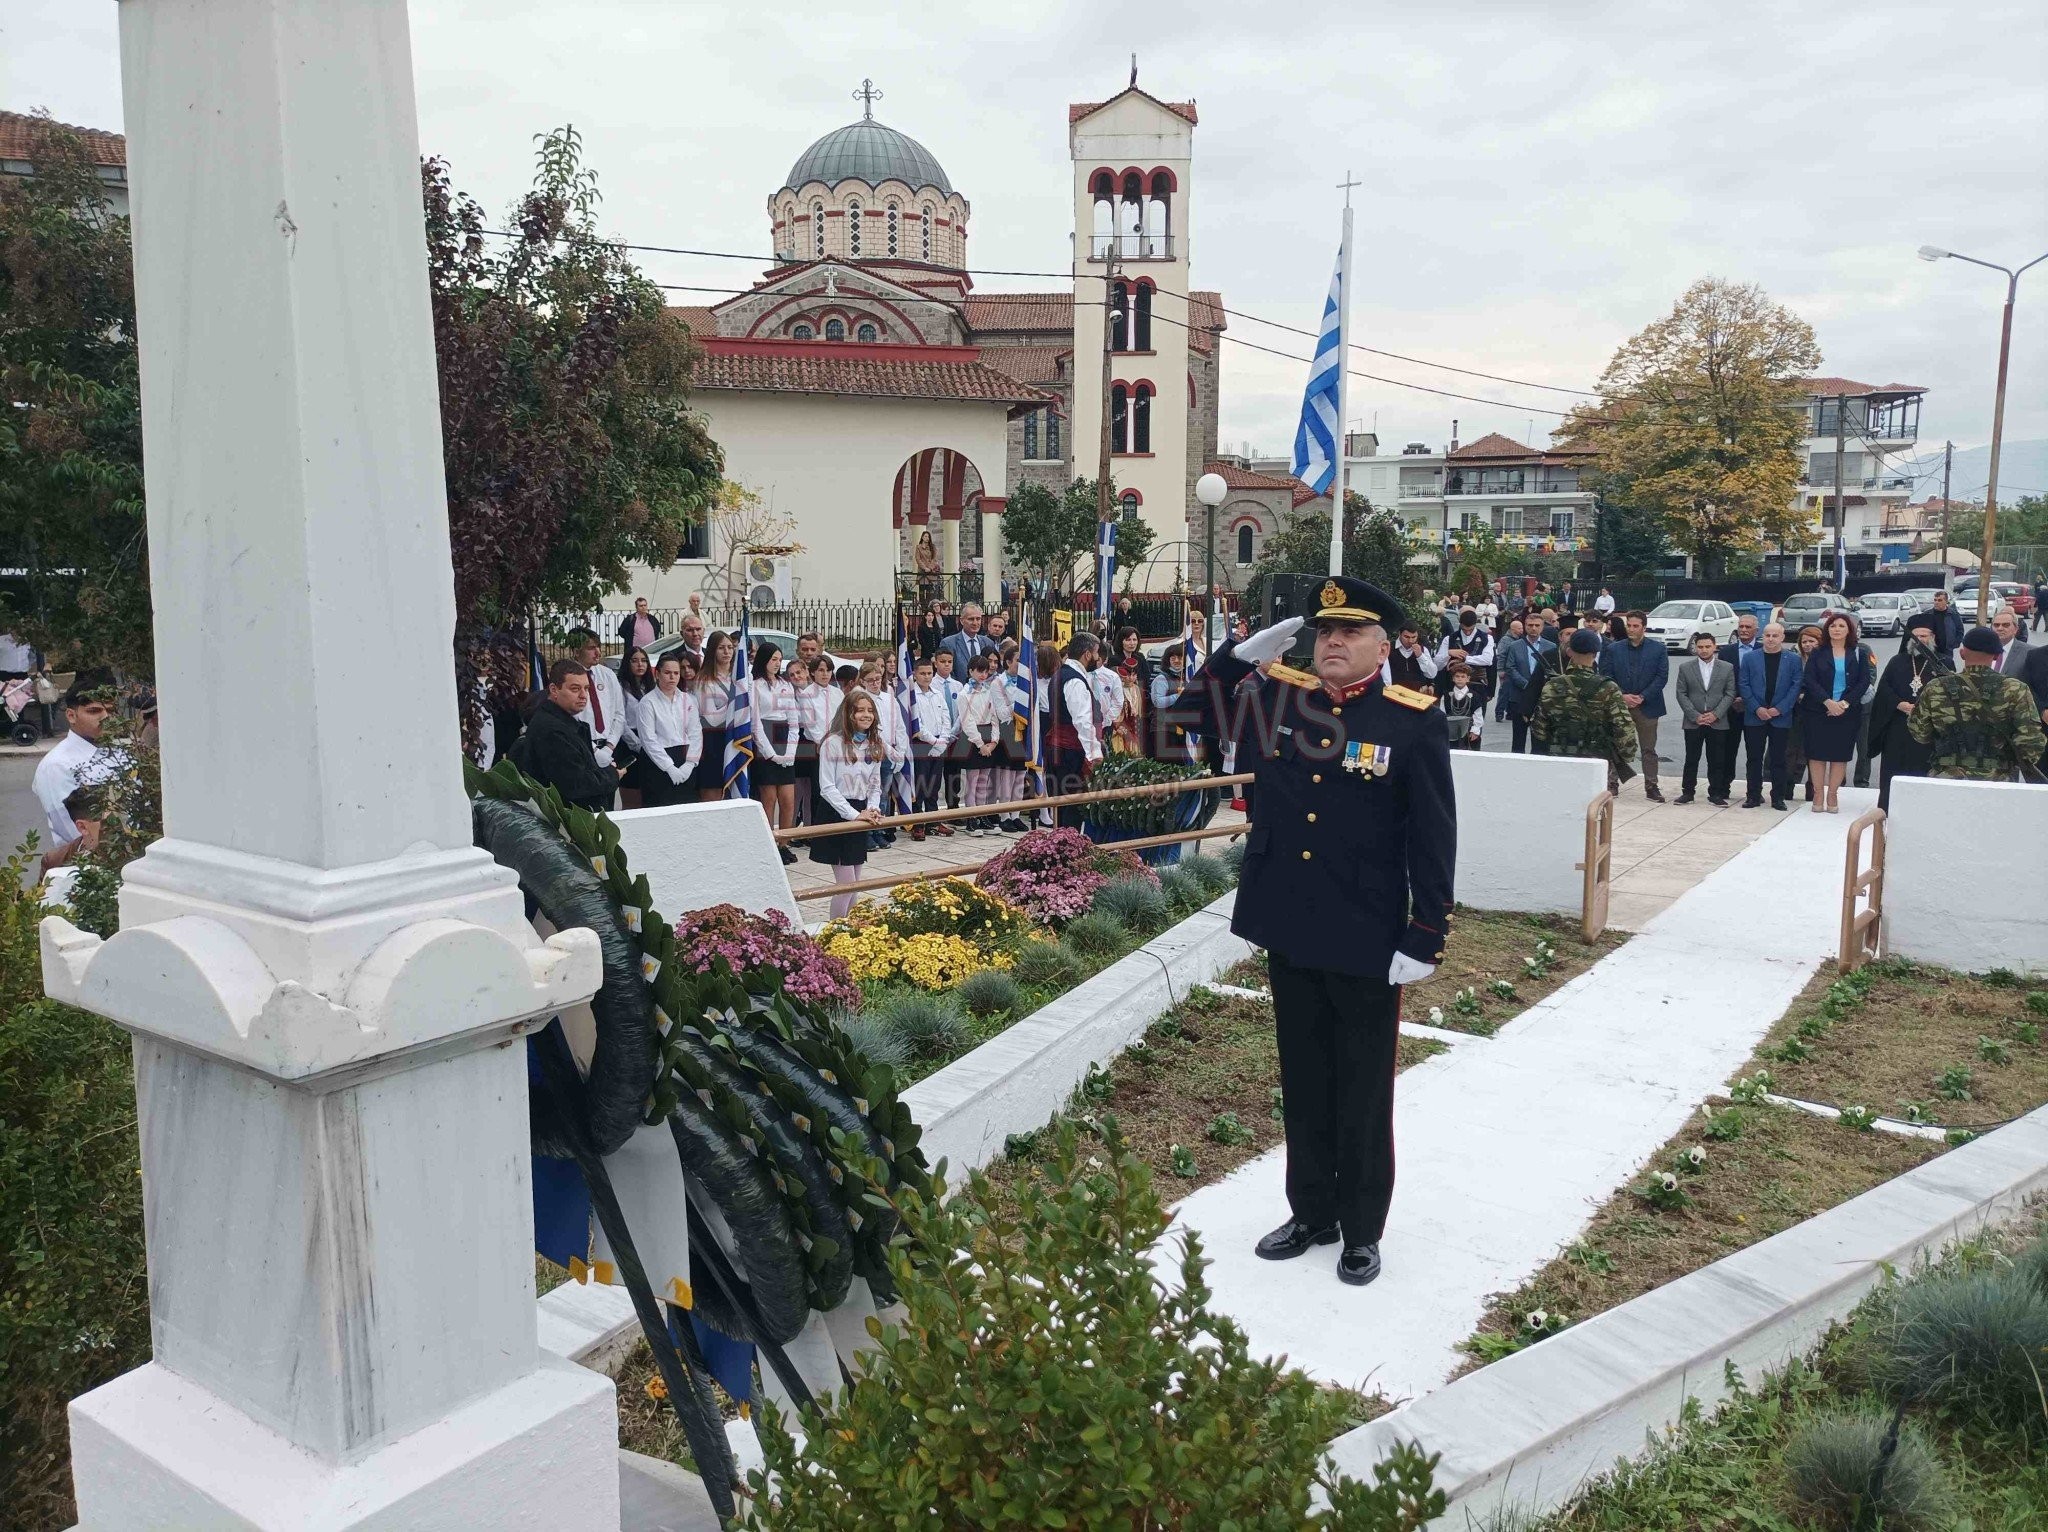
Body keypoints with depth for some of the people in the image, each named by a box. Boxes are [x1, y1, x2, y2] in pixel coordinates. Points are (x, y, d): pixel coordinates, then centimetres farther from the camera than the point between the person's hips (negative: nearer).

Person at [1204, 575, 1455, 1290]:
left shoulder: (1414, 721, -8)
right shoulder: (1277, 697, 4)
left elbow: (1433, 838, -9)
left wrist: (1425, 937, -12)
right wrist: (1246, 651, 0)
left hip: (1367, 941, -4)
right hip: (1289, 933, 4)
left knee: (1363, 1091, 9)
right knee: (1303, 1083, 16)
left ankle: (1362, 1229, 25)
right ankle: (1310, 1212, 33)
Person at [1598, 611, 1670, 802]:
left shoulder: (1658, 649, 1)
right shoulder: (1612, 649, 3)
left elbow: (1662, 677, -4)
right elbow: (1607, 676, 0)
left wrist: (1642, 697, -13)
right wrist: (1622, 696, -12)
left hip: (1647, 706, -1)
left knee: (1649, 749, 3)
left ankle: (1651, 787, 8)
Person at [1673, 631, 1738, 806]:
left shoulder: (1727, 668, 4)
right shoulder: (1685, 668, 4)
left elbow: (1730, 694, 1)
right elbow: (1681, 694, 1)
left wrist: (1716, 714, -11)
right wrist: (1695, 716, -9)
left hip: (1718, 722, 0)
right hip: (1693, 722, 0)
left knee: (1716, 760, 3)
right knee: (1691, 759, 4)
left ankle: (1715, 794, 11)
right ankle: (1687, 791, 13)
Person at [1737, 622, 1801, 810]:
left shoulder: (1793, 659, 3)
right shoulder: (1749, 657, 5)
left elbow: (1796, 686, -1)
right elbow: (1743, 684, 1)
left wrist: (1779, 709, -10)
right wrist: (1756, 708, -9)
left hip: (1781, 718, -1)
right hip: (1754, 717, 1)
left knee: (1779, 759, 4)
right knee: (1754, 758, 4)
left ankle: (1779, 797, 10)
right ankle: (1753, 796, 11)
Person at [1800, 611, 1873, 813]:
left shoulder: (1858, 654, 5)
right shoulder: (1817, 654, 3)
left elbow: (1864, 682, -1)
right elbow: (1810, 681, -5)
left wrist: (1845, 703, -13)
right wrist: (1828, 702, -18)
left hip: (1847, 712, 1)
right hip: (1818, 711, 0)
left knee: (1840, 754, 2)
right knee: (1817, 752, 0)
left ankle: (1832, 794, 9)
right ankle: (1818, 794, 7)